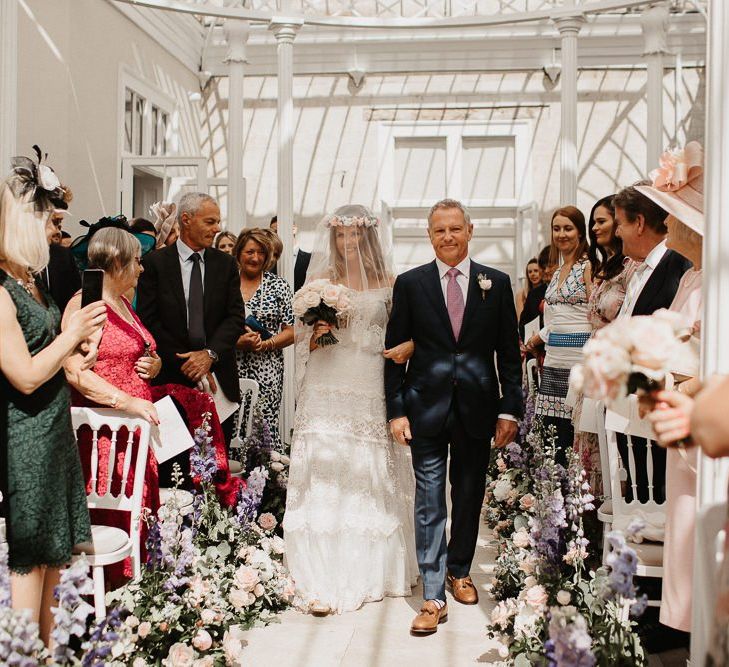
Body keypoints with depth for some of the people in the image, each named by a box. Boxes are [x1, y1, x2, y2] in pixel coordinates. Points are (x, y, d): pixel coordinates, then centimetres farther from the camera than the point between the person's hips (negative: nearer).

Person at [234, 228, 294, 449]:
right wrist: (237, 341, -11)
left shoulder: (279, 286, 6)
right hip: (230, 370, 1)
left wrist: (265, 344, -12)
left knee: (265, 425, -6)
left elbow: (291, 331, 3)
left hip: (267, 371, 0)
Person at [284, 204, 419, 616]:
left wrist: (406, 347, -15)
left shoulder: (389, 282, 8)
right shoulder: (321, 281, 9)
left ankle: (374, 571, 20)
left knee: (373, 478, 4)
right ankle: (326, 582, -4)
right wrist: (318, 333, -10)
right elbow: (305, 339, 11)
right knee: (325, 476, -6)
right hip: (327, 391, 0)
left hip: (371, 391, 0)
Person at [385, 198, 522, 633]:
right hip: (427, 407, -1)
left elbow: (509, 352, 4)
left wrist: (509, 409, -1)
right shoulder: (410, 283, 1)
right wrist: (396, 410, -4)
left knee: (470, 497, 14)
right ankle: (434, 596, 7)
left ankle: (460, 571, 34)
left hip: (477, 407, 1)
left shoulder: (497, 283, 3)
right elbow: (395, 351, 2)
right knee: (430, 502, 1)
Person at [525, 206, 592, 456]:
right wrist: (533, 342, 19)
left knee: (573, 434, -4)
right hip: (554, 360, 7)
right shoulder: (557, 273, 18)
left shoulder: (588, 267, -5)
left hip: (579, 358, -7)